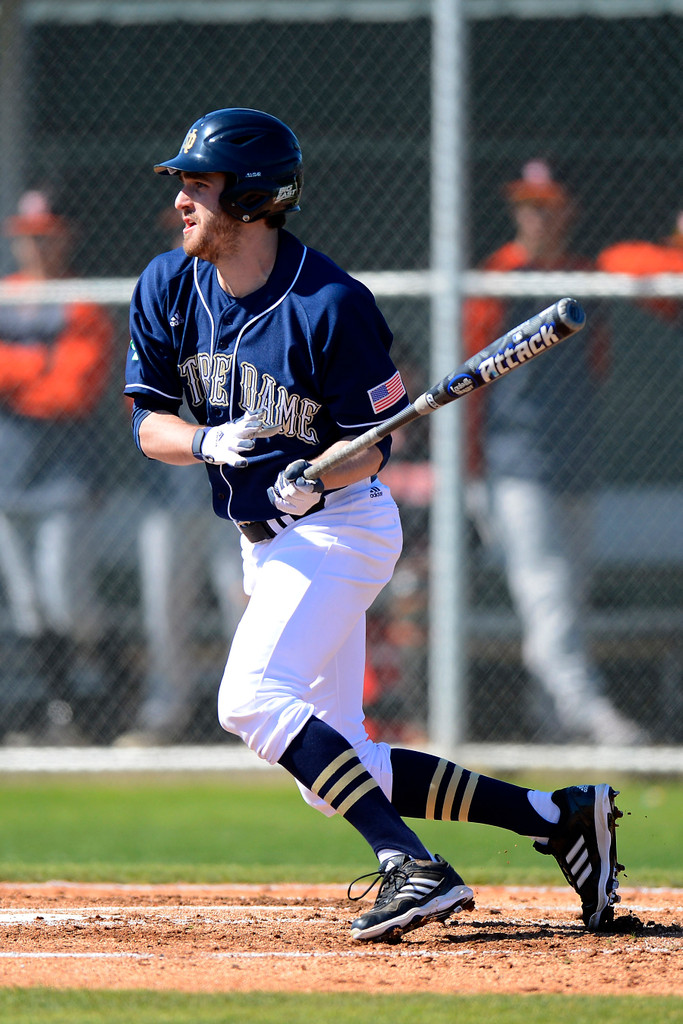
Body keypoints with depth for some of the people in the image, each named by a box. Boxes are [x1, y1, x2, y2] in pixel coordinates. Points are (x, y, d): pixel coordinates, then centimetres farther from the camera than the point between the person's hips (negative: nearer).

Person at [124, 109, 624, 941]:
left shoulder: (330, 306, -19)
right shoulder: (168, 289, -1)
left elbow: (373, 442, -12)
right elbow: (150, 423, 0)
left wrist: (316, 480, -33)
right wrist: (209, 442, -21)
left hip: (339, 525, -8)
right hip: (269, 546, 8)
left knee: (252, 701, -28)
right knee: (332, 768, 5)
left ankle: (414, 869, -32)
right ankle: (559, 817, 10)